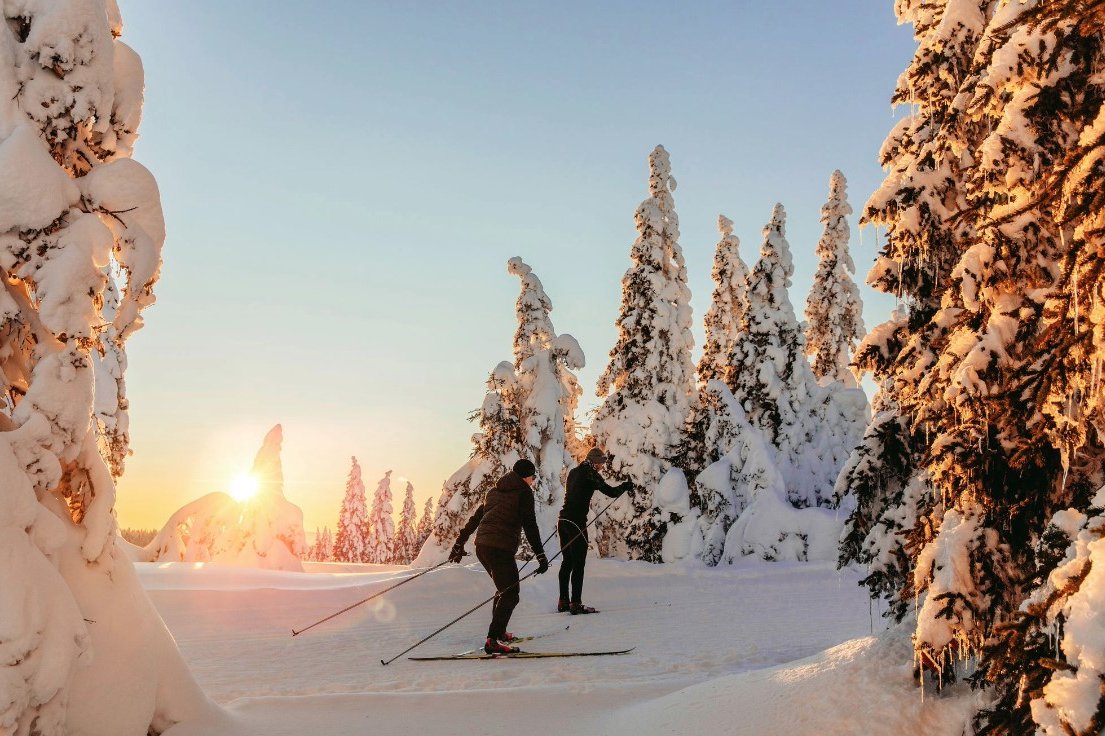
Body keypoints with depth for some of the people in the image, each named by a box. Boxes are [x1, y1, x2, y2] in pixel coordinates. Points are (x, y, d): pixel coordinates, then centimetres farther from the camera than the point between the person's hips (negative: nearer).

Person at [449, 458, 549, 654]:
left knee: (505, 589, 22)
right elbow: (529, 525, -9)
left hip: (482, 546, 8)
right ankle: (493, 641, -14)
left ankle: (498, 632, 28)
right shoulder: (523, 491, -1)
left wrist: (460, 544, 29)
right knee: (510, 594, -5)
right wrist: (540, 555, -10)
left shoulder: (494, 491, 21)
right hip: (501, 548, -8)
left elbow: (474, 519, 23)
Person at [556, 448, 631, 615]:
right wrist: (626, 486, 7)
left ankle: (563, 602, 17)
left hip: (563, 520, 8)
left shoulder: (574, 472, 15)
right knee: (578, 564, -2)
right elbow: (611, 492, -8)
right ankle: (575, 604, -3)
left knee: (567, 562, 14)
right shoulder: (591, 474, -8)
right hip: (576, 522, -8)